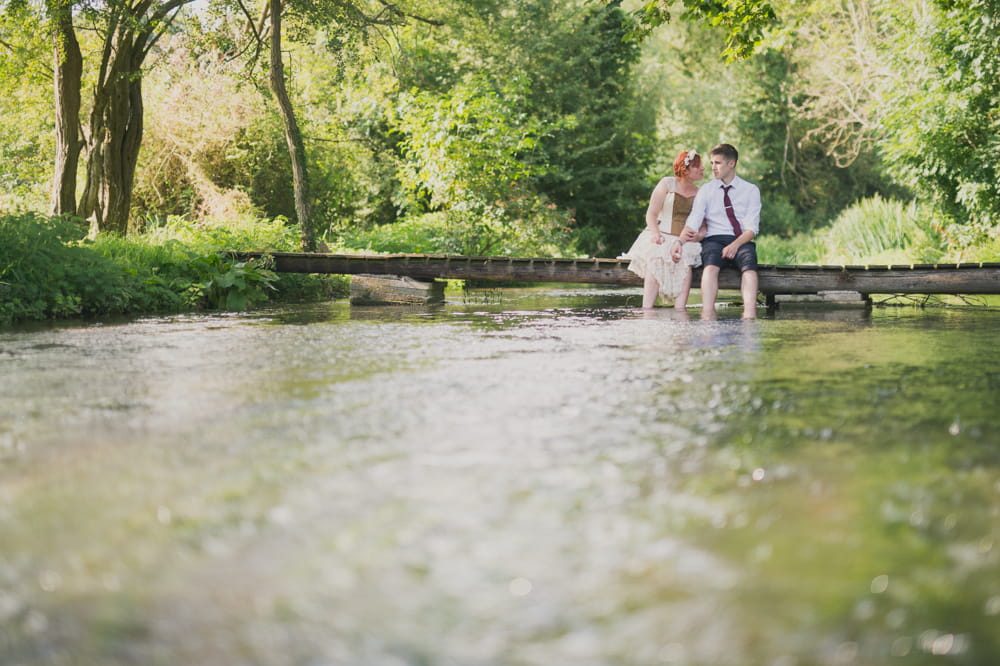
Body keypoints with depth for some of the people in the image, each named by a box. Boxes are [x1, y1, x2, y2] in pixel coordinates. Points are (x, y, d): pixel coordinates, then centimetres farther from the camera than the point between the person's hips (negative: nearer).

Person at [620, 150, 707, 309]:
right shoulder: (667, 184, 6)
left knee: (685, 260, -32)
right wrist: (655, 233, -17)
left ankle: (680, 312, -42)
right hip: (661, 236, -2)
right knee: (656, 259, -34)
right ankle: (647, 310, -40)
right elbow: (651, 213, 1)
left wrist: (698, 234, -13)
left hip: (686, 241, 2)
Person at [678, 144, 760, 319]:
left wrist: (735, 245, -19)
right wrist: (679, 241, -19)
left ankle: (749, 315, -50)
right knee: (711, 264, -34)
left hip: (742, 242, -1)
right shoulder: (705, 190, 13)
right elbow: (693, 222, 0)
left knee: (749, 261, -35)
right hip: (714, 239, 1)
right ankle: (707, 315, -49)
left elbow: (752, 228, 0)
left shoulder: (751, 190, 10)